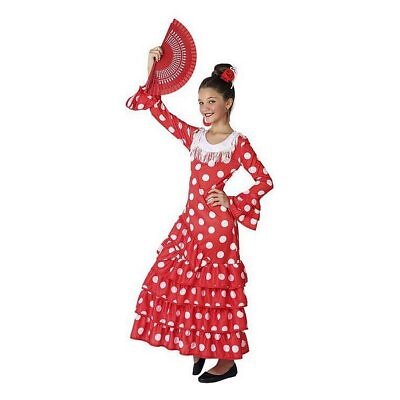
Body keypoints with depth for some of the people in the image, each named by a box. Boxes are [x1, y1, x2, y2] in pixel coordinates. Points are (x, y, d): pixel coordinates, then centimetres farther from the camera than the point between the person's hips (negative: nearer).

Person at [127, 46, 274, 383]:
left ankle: (227, 360, 15)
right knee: (184, 283, 8)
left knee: (215, 288, 1)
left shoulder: (239, 143, -6)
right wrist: (151, 73, 5)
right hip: (190, 221, 6)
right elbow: (159, 111, 12)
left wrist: (232, 201, -10)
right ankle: (197, 347, 27)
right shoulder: (194, 136, 9)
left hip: (218, 224, -6)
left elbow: (266, 181, -5)